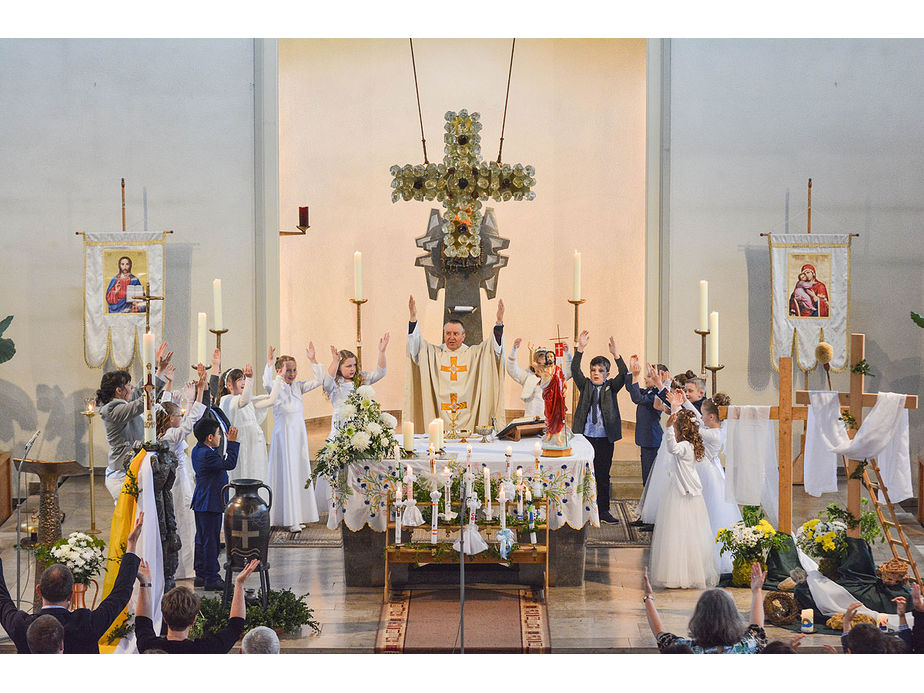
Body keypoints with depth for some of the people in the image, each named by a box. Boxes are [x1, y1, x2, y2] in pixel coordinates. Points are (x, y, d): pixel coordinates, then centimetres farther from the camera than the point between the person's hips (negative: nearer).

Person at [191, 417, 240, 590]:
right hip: (211, 504, -10)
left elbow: (220, 461, 19)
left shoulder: (198, 450, 9)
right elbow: (230, 464, -25)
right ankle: (211, 579, 1)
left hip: (201, 503, 10)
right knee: (211, 541, -4)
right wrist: (232, 442, -20)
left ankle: (201, 575, 25)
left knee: (202, 540, 17)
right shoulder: (207, 454, -22)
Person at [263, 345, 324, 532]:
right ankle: (289, 519, -2)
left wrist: (313, 361, 0)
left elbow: (317, 381, 8)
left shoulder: (298, 386, 10)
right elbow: (267, 384, -28)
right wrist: (269, 364, -34)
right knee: (286, 473, -6)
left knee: (300, 472, 8)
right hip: (283, 433, -6)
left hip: (299, 433, 6)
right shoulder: (276, 387, -7)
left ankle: (296, 517, 16)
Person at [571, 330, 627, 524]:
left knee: (603, 475, 6)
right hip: (585, 436, 0)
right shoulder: (585, 385, 6)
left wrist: (615, 354, -25)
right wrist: (580, 349, -24)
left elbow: (624, 375, -11)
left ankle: (603, 511, 14)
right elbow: (575, 370, -9)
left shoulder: (611, 387, 6)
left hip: (605, 438, 0)